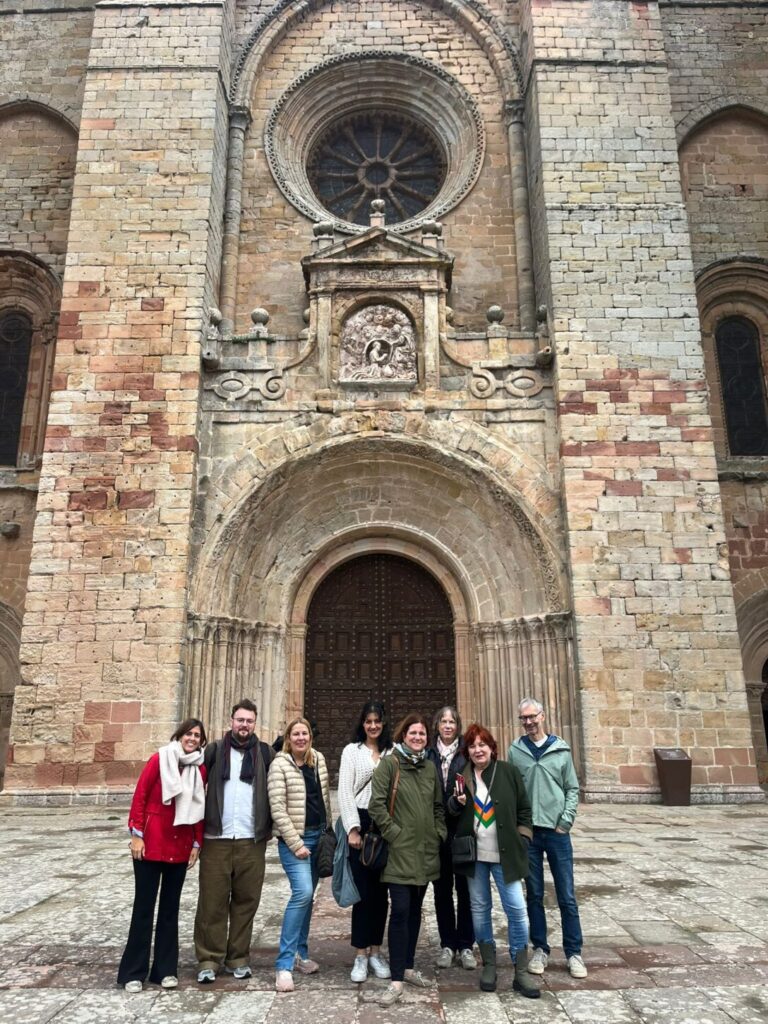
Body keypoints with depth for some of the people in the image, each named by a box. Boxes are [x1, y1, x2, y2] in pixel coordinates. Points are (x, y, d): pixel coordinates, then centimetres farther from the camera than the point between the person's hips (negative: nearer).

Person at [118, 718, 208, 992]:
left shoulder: (200, 769, 2)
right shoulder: (159, 759, -8)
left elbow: (199, 808, 7)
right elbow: (139, 796, -7)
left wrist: (197, 843, 6)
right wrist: (136, 834, -10)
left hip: (180, 848, 4)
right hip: (151, 844, -4)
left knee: (170, 908, 12)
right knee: (144, 906, 4)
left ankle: (165, 969, 22)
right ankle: (133, 972, 16)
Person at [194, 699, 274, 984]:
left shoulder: (265, 753, 5)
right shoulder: (214, 750, 4)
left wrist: (272, 825, -3)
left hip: (252, 840, 1)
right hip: (216, 839, -1)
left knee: (246, 900, 8)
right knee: (212, 901, 3)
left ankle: (238, 958, 21)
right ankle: (208, 959, 15)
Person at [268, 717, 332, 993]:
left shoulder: (318, 760, 6)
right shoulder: (280, 765, -11)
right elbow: (278, 808, -14)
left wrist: (328, 832, 11)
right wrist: (296, 844, -16)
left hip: (318, 835, 6)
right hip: (294, 838, -6)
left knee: (307, 894, 13)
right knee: (302, 892, -19)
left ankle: (300, 953, 29)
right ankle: (284, 965, -11)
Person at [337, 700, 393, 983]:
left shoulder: (392, 752, 6)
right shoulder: (352, 750, 2)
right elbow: (345, 792, -2)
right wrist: (353, 829, -9)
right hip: (361, 823, -2)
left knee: (380, 891, 8)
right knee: (364, 891, -1)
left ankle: (375, 952, 21)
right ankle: (361, 955, 11)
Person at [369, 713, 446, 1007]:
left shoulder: (430, 767, 8)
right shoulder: (389, 763, -9)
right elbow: (376, 805, -13)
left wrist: (439, 834, 6)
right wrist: (394, 833, -13)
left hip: (425, 850, 6)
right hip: (400, 850, -6)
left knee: (415, 909, 15)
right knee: (400, 910, -8)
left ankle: (408, 967, 28)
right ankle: (396, 981, -1)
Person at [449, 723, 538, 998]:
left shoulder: (508, 772, -3)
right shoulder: (462, 775, 2)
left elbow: (524, 810, 4)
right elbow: (451, 810, 9)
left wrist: (522, 839, -2)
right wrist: (457, 801, -12)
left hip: (504, 853, -2)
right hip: (474, 853, 2)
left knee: (516, 909, -3)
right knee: (479, 908, 10)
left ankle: (521, 973, 9)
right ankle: (489, 965, 26)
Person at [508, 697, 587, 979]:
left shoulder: (561, 749, 0)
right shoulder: (515, 751, 1)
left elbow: (572, 788, 3)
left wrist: (566, 821, -6)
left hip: (557, 832, 0)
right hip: (527, 832, 1)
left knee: (567, 897, 5)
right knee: (534, 895, 11)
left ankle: (573, 952, 18)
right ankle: (540, 949, 24)